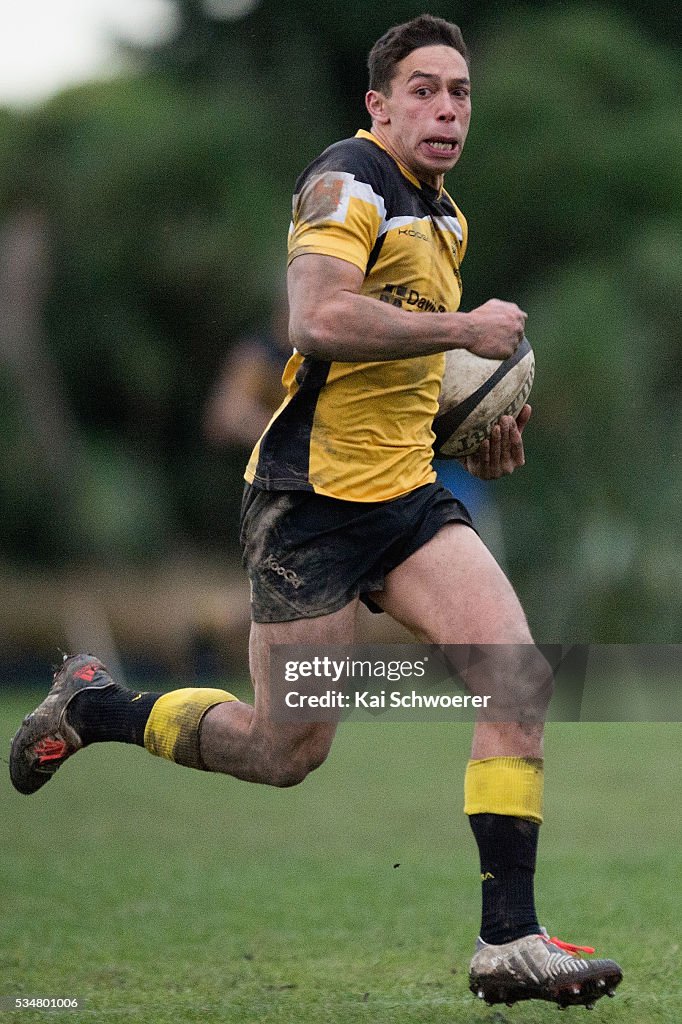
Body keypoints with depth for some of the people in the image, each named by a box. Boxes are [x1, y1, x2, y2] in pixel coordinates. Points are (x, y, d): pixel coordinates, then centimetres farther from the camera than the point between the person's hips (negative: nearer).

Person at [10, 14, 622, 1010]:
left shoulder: (445, 217, 15)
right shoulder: (348, 182, -13)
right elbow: (320, 320, -31)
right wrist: (467, 327, -24)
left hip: (408, 493, 8)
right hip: (312, 502, -8)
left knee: (521, 676, -13)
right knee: (284, 752, 1)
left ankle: (509, 938, -12)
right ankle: (88, 707, 26)